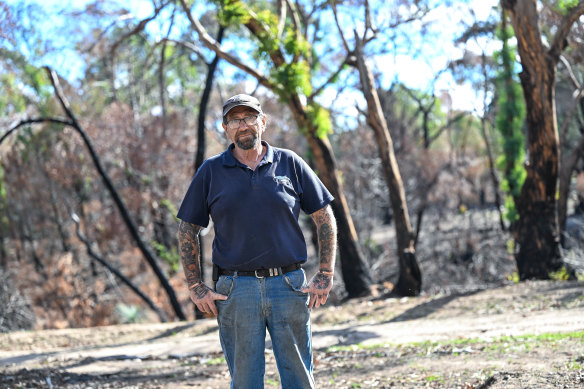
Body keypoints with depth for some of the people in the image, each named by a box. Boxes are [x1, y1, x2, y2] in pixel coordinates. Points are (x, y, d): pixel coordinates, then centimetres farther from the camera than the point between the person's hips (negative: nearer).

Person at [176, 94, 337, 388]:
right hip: (235, 291, 0)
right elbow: (188, 230, 8)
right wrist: (196, 287, 1)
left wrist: (325, 276, 2)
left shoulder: (289, 164, 6)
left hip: (289, 286, 1)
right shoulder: (211, 172, 5)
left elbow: (325, 218, 9)